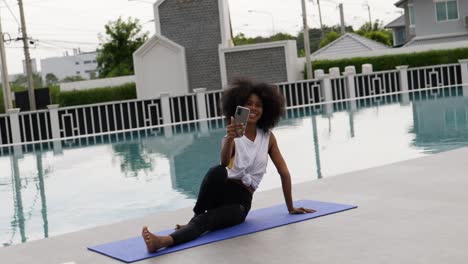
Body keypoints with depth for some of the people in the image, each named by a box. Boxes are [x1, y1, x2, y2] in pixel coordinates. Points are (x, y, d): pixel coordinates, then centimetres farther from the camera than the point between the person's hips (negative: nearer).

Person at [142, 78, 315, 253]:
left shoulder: (268, 137, 7)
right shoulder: (233, 137, -1)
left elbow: (284, 173, 13)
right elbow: (225, 163, -24)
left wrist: (290, 208, 16)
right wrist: (230, 138, -45)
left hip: (241, 202, 1)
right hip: (222, 192, -1)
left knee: (206, 220, -31)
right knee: (217, 172, -37)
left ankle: (164, 241, -47)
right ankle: (196, 216, -21)